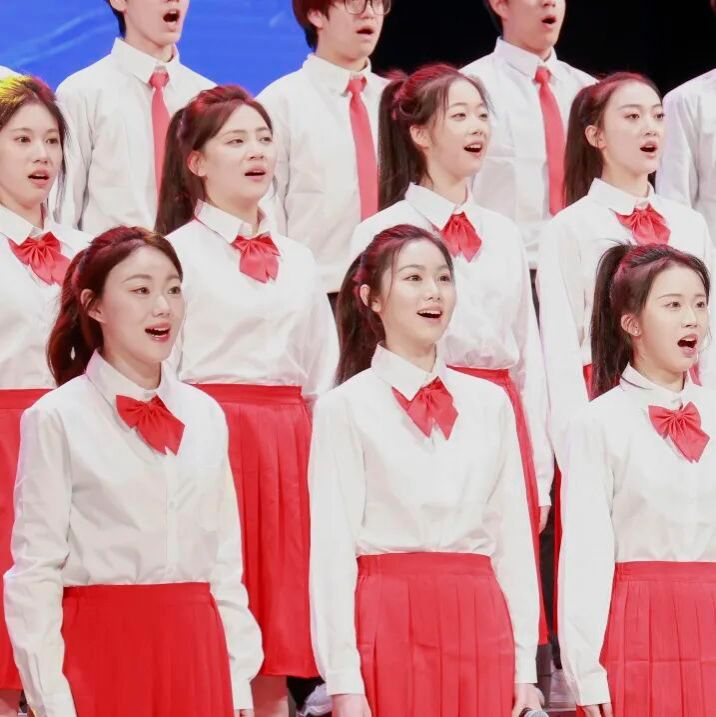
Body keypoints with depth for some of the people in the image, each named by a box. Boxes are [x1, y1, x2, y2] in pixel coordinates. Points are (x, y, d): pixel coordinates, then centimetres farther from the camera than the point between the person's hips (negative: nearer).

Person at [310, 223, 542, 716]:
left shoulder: (489, 404, 11)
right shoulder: (345, 408, 0)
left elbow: (513, 535, 11)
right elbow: (332, 550, -3)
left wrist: (525, 666, 6)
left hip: (479, 626, 3)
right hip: (390, 625, -3)